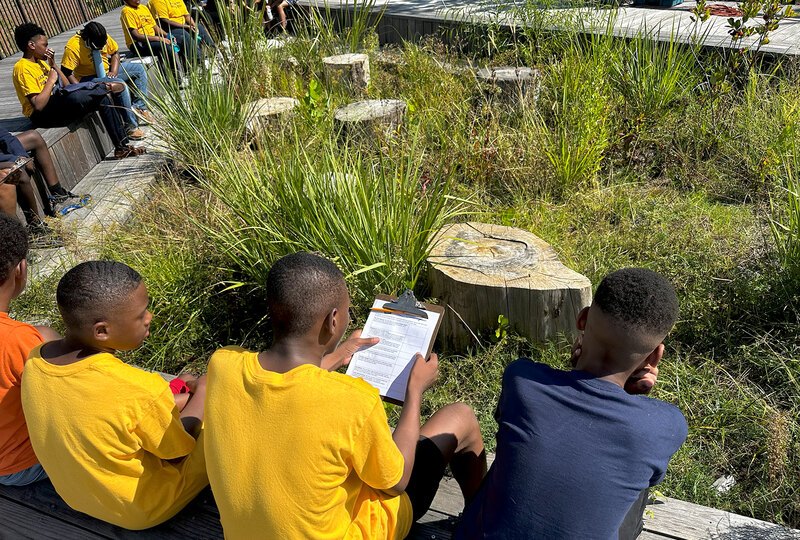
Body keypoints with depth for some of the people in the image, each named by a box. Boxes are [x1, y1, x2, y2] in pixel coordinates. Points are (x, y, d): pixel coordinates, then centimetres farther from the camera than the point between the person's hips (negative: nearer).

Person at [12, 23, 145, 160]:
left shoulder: (40, 62, 14)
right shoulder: (23, 68, -13)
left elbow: (66, 85, 13)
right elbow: (38, 105, -23)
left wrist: (53, 66, 3)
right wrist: (51, 80, -15)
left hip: (59, 104, 9)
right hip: (43, 115, -9)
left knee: (103, 99, -3)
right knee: (74, 97, -38)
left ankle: (122, 147, -4)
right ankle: (106, 87, -9)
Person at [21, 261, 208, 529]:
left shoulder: (36, 360, -15)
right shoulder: (142, 391, -36)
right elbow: (178, 452, -17)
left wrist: (167, 398, 4)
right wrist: (203, 392, -4)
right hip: (142, 509, -7)